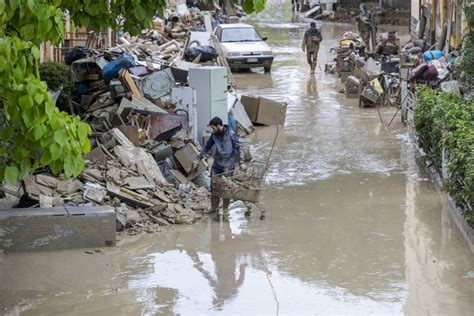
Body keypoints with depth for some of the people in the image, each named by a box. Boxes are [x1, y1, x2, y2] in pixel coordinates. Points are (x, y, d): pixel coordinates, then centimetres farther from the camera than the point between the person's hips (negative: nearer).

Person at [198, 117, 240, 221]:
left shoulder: (231, 135, -13)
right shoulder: (214, 135, 3)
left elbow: (237, 148, -10)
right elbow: (207, 146, 15)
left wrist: (239, 162, -13)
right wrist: (200, 157, 12)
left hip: (228, 166, -4)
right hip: (216, 165, 4)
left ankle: (225, 211, 8)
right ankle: (214, 208, 15)